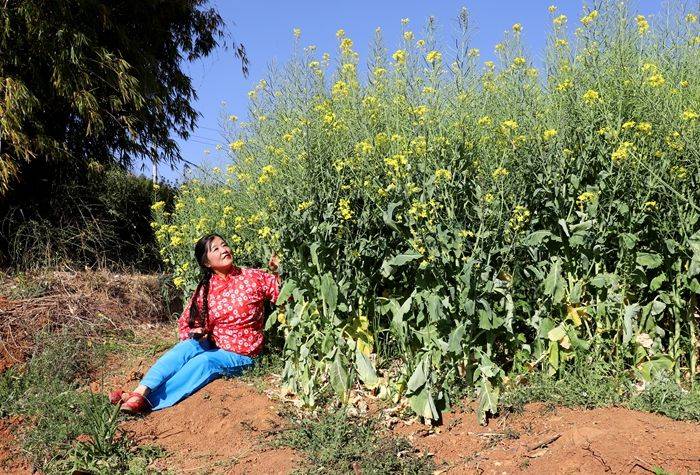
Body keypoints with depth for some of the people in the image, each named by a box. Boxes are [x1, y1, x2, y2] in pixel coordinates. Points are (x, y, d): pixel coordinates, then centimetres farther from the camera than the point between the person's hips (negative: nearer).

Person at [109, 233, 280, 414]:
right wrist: (195, 334, -12)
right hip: (212, 346, 3)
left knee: (204, 361, -30)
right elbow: (186, 323, 10)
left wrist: (276, 273, -26)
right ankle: (140, 392, -37)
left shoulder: (253, 277, -6)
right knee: (190, 346, -28)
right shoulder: (204, 290, 3)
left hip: (240, 356, -3)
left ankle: (149, 402, -35)